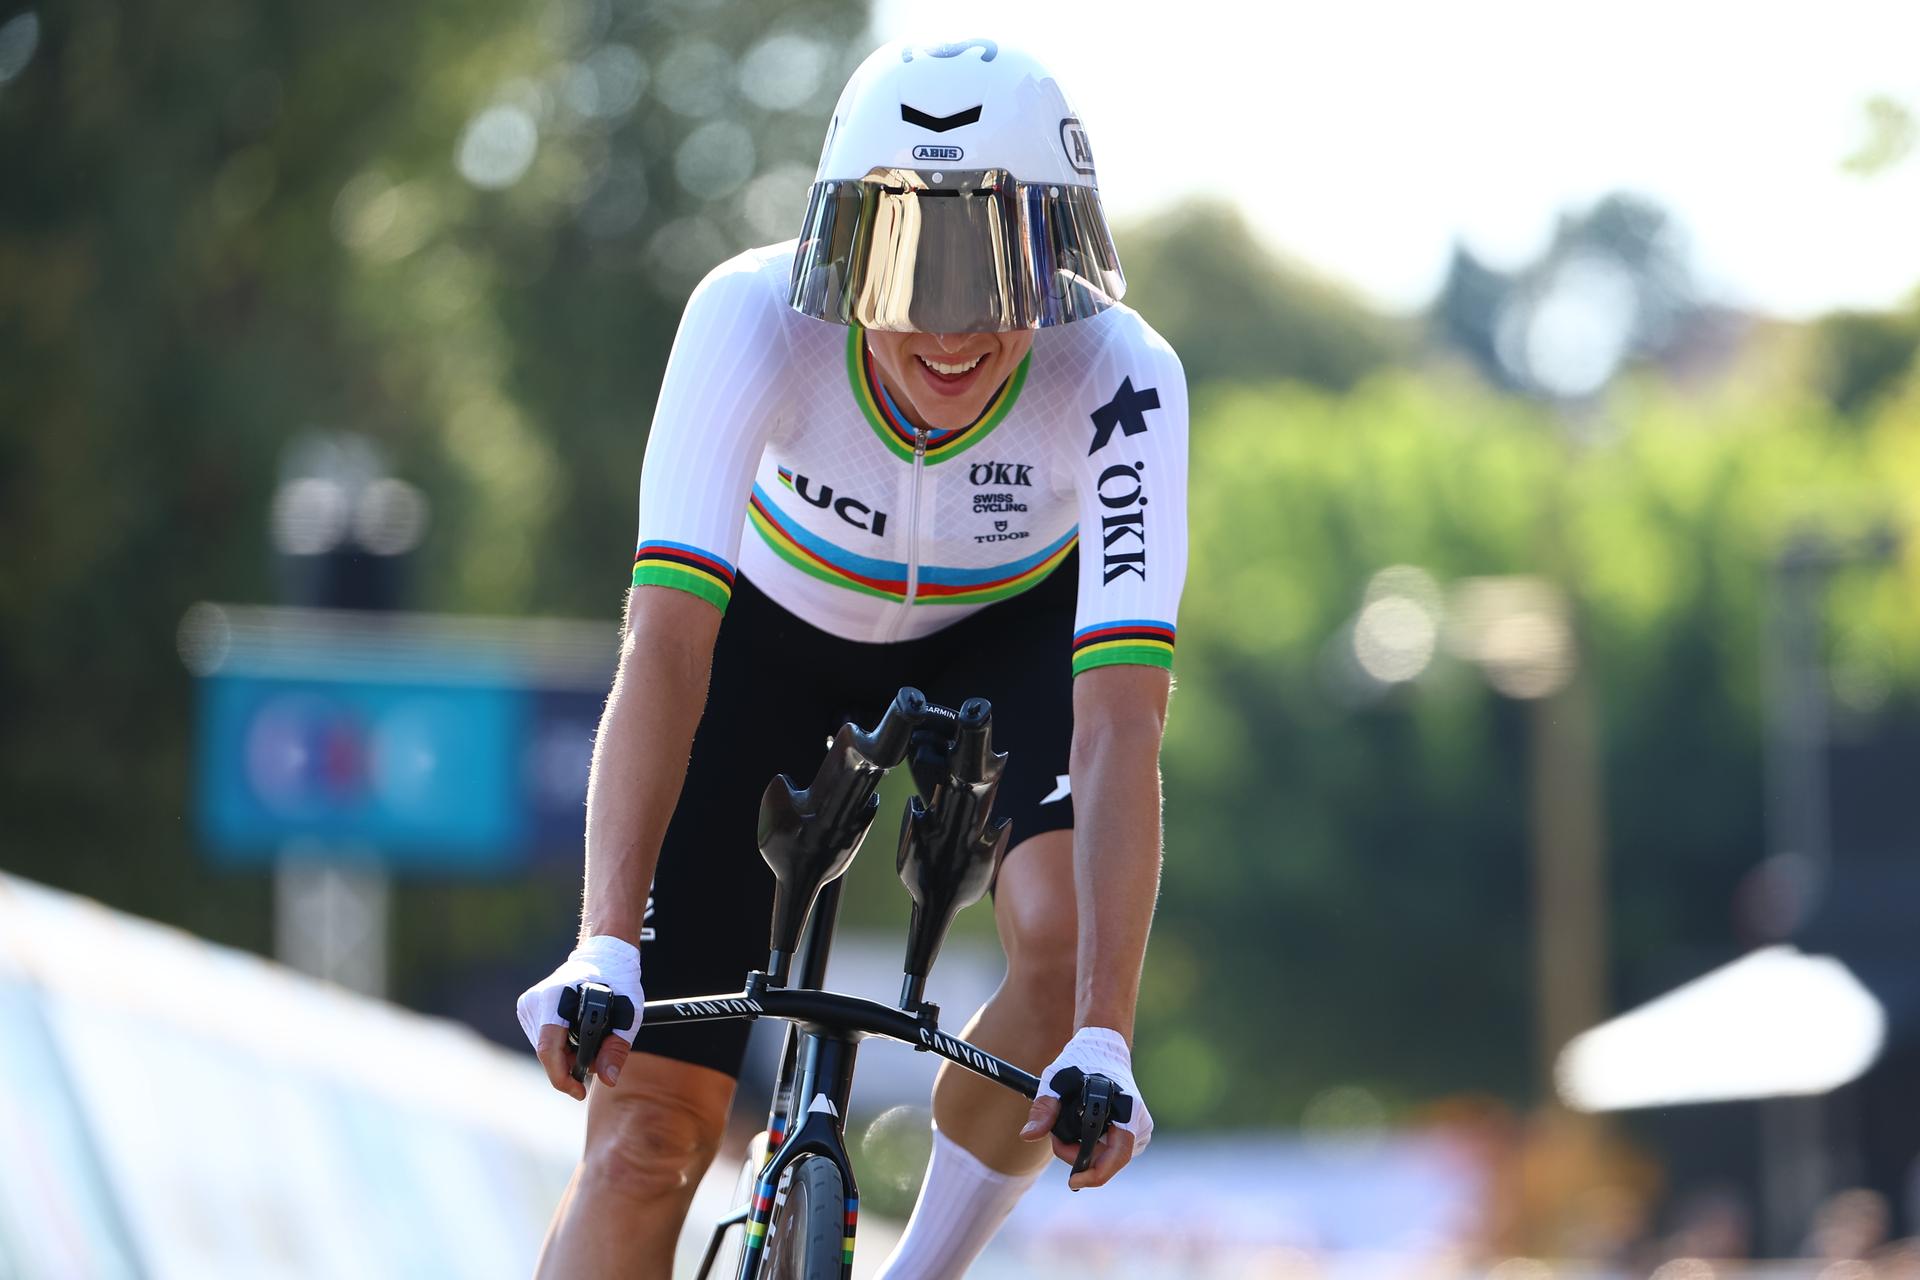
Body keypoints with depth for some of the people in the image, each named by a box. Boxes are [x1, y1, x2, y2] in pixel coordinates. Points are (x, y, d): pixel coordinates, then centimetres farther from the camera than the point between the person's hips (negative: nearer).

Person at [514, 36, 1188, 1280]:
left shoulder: (1121, 382, -34)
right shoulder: (754, 318, -35)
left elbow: (1120, 724, -39)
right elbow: (668, 641, -41)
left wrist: (1104, 1039, -49)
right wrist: (604, 947, -52)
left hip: (1009, 631, 0)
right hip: (782, 630, 0)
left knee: (1069, 928, -30)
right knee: (645, 1131, -10)